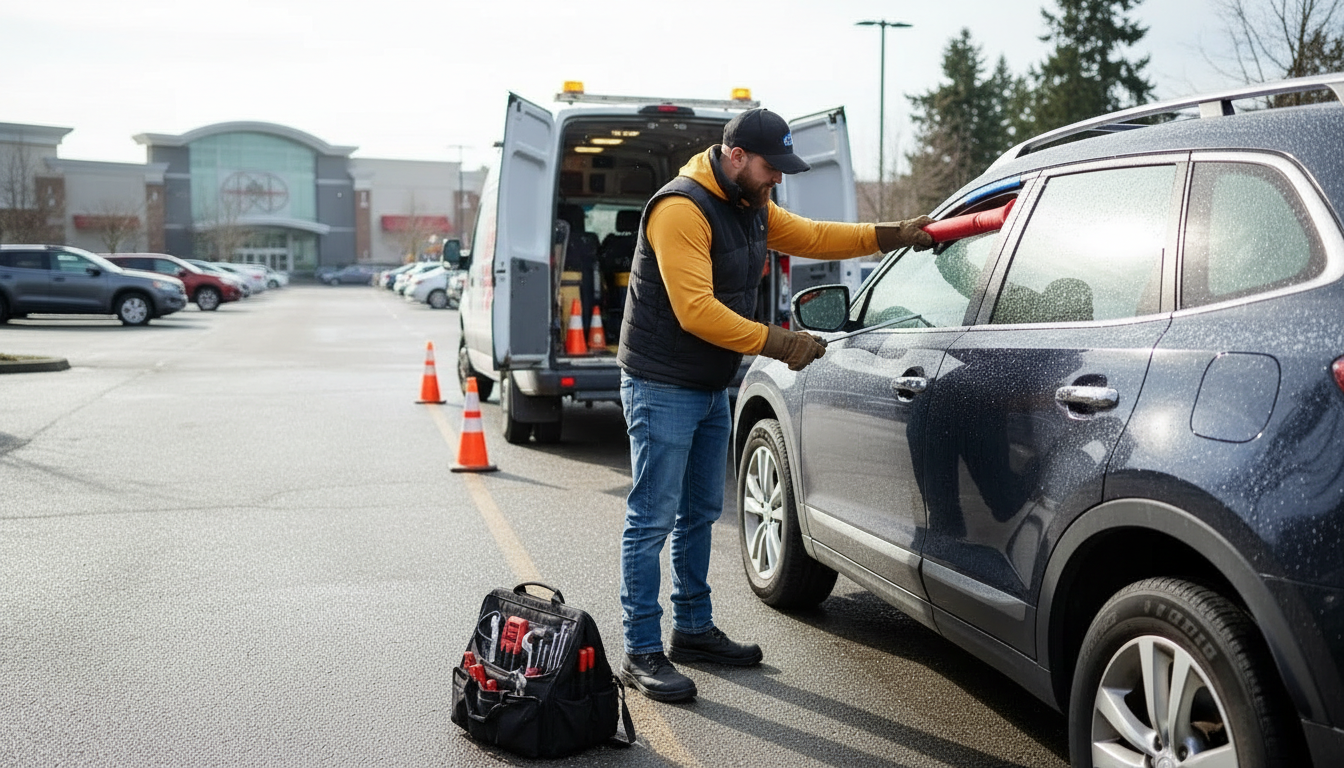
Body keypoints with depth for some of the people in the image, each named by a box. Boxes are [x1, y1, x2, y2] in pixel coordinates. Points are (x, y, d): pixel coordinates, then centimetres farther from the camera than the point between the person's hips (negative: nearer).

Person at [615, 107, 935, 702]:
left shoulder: (751, 207, 11)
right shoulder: (682, 208, -20)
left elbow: (812, 237, 19)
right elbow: (695, 310, -27)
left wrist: (891, 236, 8)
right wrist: (776, 343, -26)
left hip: (711, 387, 10)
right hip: (661, 389, -10)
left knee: (700, 514, 16)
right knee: (652, 520, -6)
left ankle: (694, 630, 29)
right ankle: (641, 653, 1)